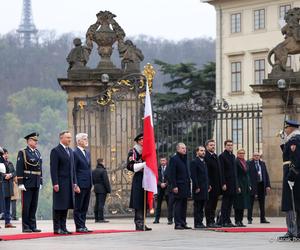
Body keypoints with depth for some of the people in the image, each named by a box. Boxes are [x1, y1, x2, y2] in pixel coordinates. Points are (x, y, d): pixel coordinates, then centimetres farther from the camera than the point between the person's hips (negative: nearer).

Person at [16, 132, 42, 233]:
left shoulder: (37, 153, 14)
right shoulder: (22, 153, -6)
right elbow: (19, 169, -11)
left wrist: (40, 182, 14)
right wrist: (20, 183, -17)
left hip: (36, 183, 6)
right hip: (27, 183, -6)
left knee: (34, 206, 8)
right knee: (26, 205, -3)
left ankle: (32, 226, 12)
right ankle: (26, 227, 1)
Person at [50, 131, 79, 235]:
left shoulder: (70, 151, 17)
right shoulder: (55, 151, -7)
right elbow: (53, 169, -12)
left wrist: (74, 183, 15)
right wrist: (55, 183, -18)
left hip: (69, 183, 7)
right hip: (60, 183, -7)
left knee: (66, 206, 8)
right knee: (59, 206, -3)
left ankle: (63, 227, 13)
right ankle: (57, 228, 1)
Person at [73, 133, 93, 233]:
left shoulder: (87, 153, 16)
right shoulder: (75, 153, -9)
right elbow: (73, 171, -12)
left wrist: (91, 183, 16)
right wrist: (75, 185, -16)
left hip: (88, 185, 8)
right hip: (80, 185, -8)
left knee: (85, 207, 10)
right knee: (78, 208, -2)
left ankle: (83, 226, 14)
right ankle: (79, 227, 1)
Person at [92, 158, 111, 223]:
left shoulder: (93, 171, 10)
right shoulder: (103, 171, -15)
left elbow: (92, 181, 16)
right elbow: (106, 181, -16)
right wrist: (108, 189, -12)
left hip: (96, 189, 8)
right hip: (102, 189, -8)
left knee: (97, 203, 13)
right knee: (101, 203, -8)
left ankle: (96, 218, 16)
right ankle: (101, 218, -10)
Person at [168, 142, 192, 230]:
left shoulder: (185, 159, 17)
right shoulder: (174, 159, -8)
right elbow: (172, 174, -13)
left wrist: (189, 185, 16)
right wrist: (174, 186, -19)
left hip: (185, 186, 8)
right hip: (179, 186, -8)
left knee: (184, 205, 10)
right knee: (178, 205, -6)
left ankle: (183, 223, 14)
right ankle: (178, 224, -5)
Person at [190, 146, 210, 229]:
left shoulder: (204, 162, 19)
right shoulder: (194, 162, -8)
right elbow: (193, 176, -14)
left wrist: (208, 186, 15)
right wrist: (197, 187, -19)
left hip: (204, 188, 8)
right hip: (198, 189, -8)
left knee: (202, 207, 9)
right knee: (197, 207, -5)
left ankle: (200, 222, 13)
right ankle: (197, 223, -3)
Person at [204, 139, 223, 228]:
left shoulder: (216, 156, 18)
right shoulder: (205, 156, -10)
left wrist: (221, 183, 16)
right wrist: (208, 184, -20)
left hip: (216, 185, 9)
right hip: (210, 185, -9)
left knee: (214, 204, 11)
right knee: (209, 203, -5)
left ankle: (212, 221, 15)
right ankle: (209, 222, -3)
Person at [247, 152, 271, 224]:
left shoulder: (262, 163, 11)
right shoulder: (249, 164, -3)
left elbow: (266, 174, 11)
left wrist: (268, 185, 3)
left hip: (261, 185, 4)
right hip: (252, 185, -4)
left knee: (262, 204, 9)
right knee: (251, 203, 0)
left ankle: (263, 219, 15)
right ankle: (249, 219, 4)